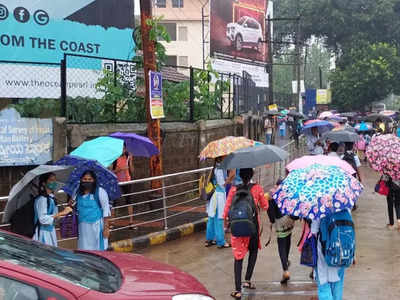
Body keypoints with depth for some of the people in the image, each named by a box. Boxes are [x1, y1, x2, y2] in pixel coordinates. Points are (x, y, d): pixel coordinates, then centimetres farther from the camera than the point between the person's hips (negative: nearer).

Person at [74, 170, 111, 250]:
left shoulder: (100, 191, -6)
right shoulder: (78, 193, 7)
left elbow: (106, 210, -6)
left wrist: (106, 227, -10)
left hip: (96, 226, -4)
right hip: (83, 227, 4)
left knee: (98, 250, -2)